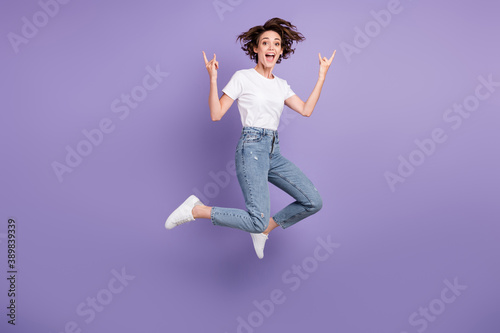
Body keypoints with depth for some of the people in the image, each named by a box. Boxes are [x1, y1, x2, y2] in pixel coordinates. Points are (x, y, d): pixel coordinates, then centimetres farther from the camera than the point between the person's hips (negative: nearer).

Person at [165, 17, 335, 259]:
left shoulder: (281, 85, 17)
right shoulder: (242, 77, -1)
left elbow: (306, 110, 5)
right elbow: (216, 114, -4)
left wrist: (322, 75, 10)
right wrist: (212, 79, -15)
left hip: (274, 153, 7)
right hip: (251, 149, -7)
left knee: (313, 202, -1)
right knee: (258, 220, -20)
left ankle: (264, 230, 16)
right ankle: (196, 209, -4)